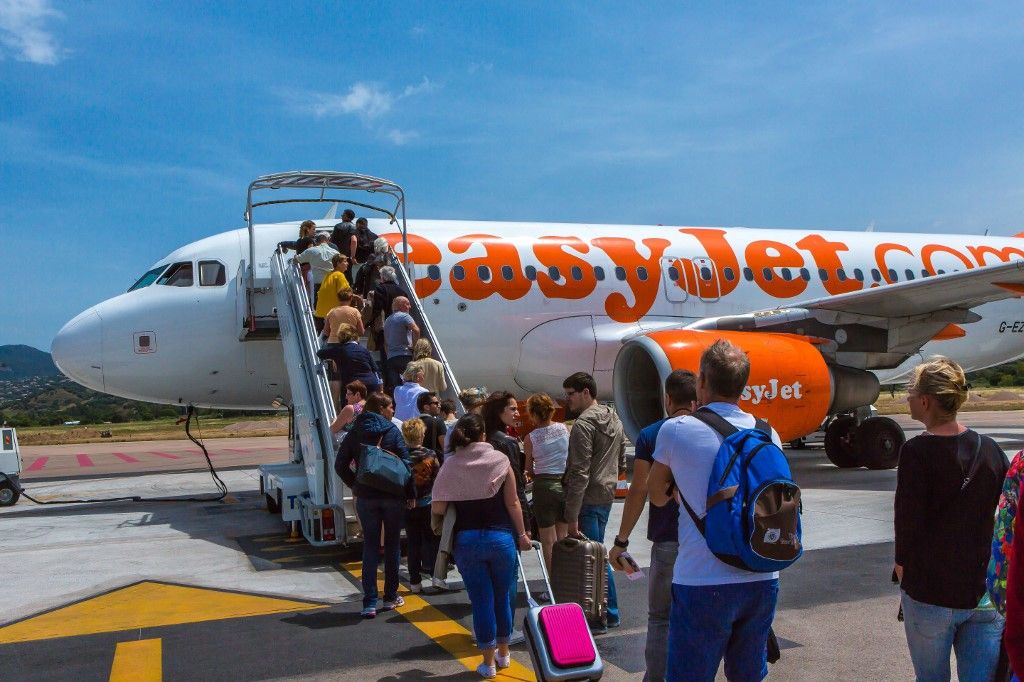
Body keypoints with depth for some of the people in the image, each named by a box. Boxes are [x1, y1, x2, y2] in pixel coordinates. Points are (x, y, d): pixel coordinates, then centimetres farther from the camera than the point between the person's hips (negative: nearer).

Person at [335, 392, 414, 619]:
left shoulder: (355, 433, 4)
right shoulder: (392, 431, -5)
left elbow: (340, 465, 1)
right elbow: (405, 462, -9)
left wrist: (355, 486, 10)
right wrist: (411, 493, -3)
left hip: (366, 497, 2)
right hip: (393, 496, -2)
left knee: (370, 547, 6)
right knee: (392, 544, 12)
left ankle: (370, 603, 1)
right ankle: (391, 597, 19)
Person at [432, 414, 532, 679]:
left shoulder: (450, 465, -3)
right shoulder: (500, 460, -3)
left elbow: (438, 508, -8)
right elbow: (513, 503, -4)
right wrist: (522, 534, 8)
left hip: (466, 540, 0)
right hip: (500, 537, 0)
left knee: (481, 599, 9)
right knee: (503, 595, 18)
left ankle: (489, 661, 17)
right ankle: (503, 652, 32)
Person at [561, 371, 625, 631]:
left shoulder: (584, 424, -16)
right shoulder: (615, 421, 12)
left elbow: (580, 473, -20)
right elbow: (621, 463, 19)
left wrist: (572, 515, -20)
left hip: (588, 499, -9)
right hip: (607, 496, 9)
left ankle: (596, 619, 7)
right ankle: (611, 613, 25)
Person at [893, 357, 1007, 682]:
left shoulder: (917, 451, -15)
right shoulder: (989, 448, 2)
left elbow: (908, 519, -15)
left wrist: (902, 564, 0)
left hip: (930, 594, -4)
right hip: (985, 594, 4)